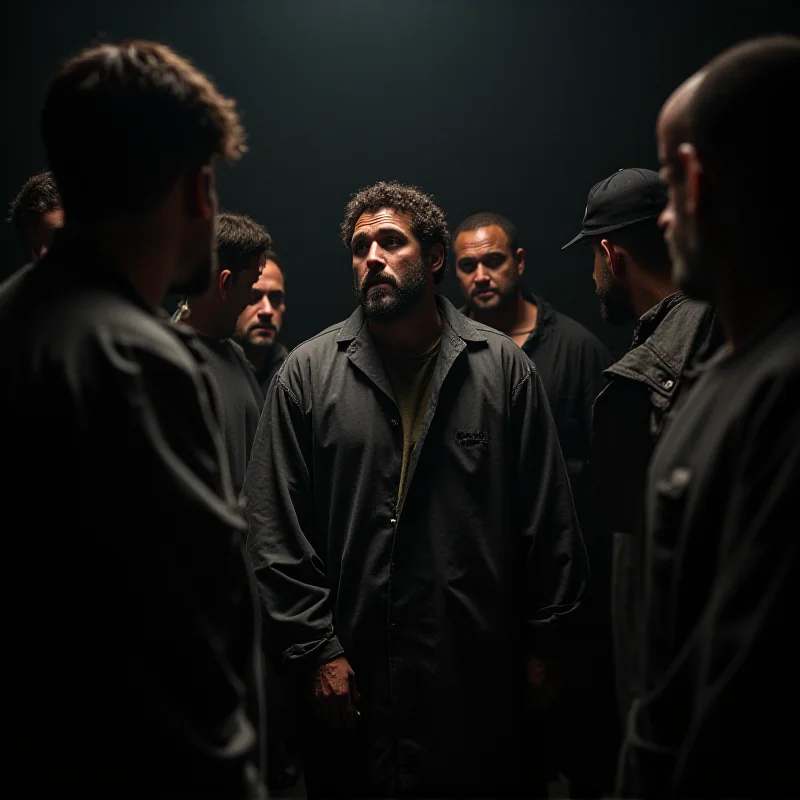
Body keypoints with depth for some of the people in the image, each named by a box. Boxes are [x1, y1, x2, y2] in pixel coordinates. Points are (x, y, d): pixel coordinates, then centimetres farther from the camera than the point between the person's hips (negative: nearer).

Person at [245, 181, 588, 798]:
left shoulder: (503, 367, 3)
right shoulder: (308, 372, 2)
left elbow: (549, 519, 4)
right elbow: (276, 532, 0)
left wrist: (543, 643, 3)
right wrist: (314, 649, -5)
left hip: (479, 679, 1)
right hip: (352, 680, 0)